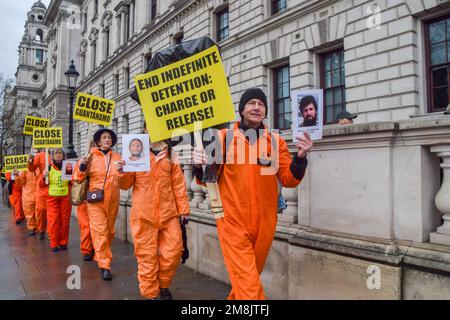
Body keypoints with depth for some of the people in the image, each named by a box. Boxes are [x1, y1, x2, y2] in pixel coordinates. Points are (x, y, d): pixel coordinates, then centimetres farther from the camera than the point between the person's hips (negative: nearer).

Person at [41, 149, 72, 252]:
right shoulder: (49, 168, 3)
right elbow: (41, 185, 5)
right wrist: (44, 176, -13)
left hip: (65, 197, 1)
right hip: (52, 198, 0)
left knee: (65, 220, 5)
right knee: (53, 221, -3)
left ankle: (63, 242, 17)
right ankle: (54, 244, 8)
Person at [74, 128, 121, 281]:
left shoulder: (117, 157, 7)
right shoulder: (91, 157, 0)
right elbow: (78, 178, 0)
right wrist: (82, 167, -18)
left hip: (112, 201, 3)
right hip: (96, 200, -3)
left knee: (110, 231, 14)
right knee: (100, 231, -5)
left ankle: (100, 256, 35)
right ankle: (105, 266, 0)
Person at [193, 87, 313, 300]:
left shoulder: (275, 141, 4)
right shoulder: (224, 137, -2)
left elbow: (289, 180, 0)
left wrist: (300, 157, -18)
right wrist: (200, 167, -23)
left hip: (264, 223, 3)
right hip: (233, 222, -3)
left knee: (249, 278, 21)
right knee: (249, 287, -6)